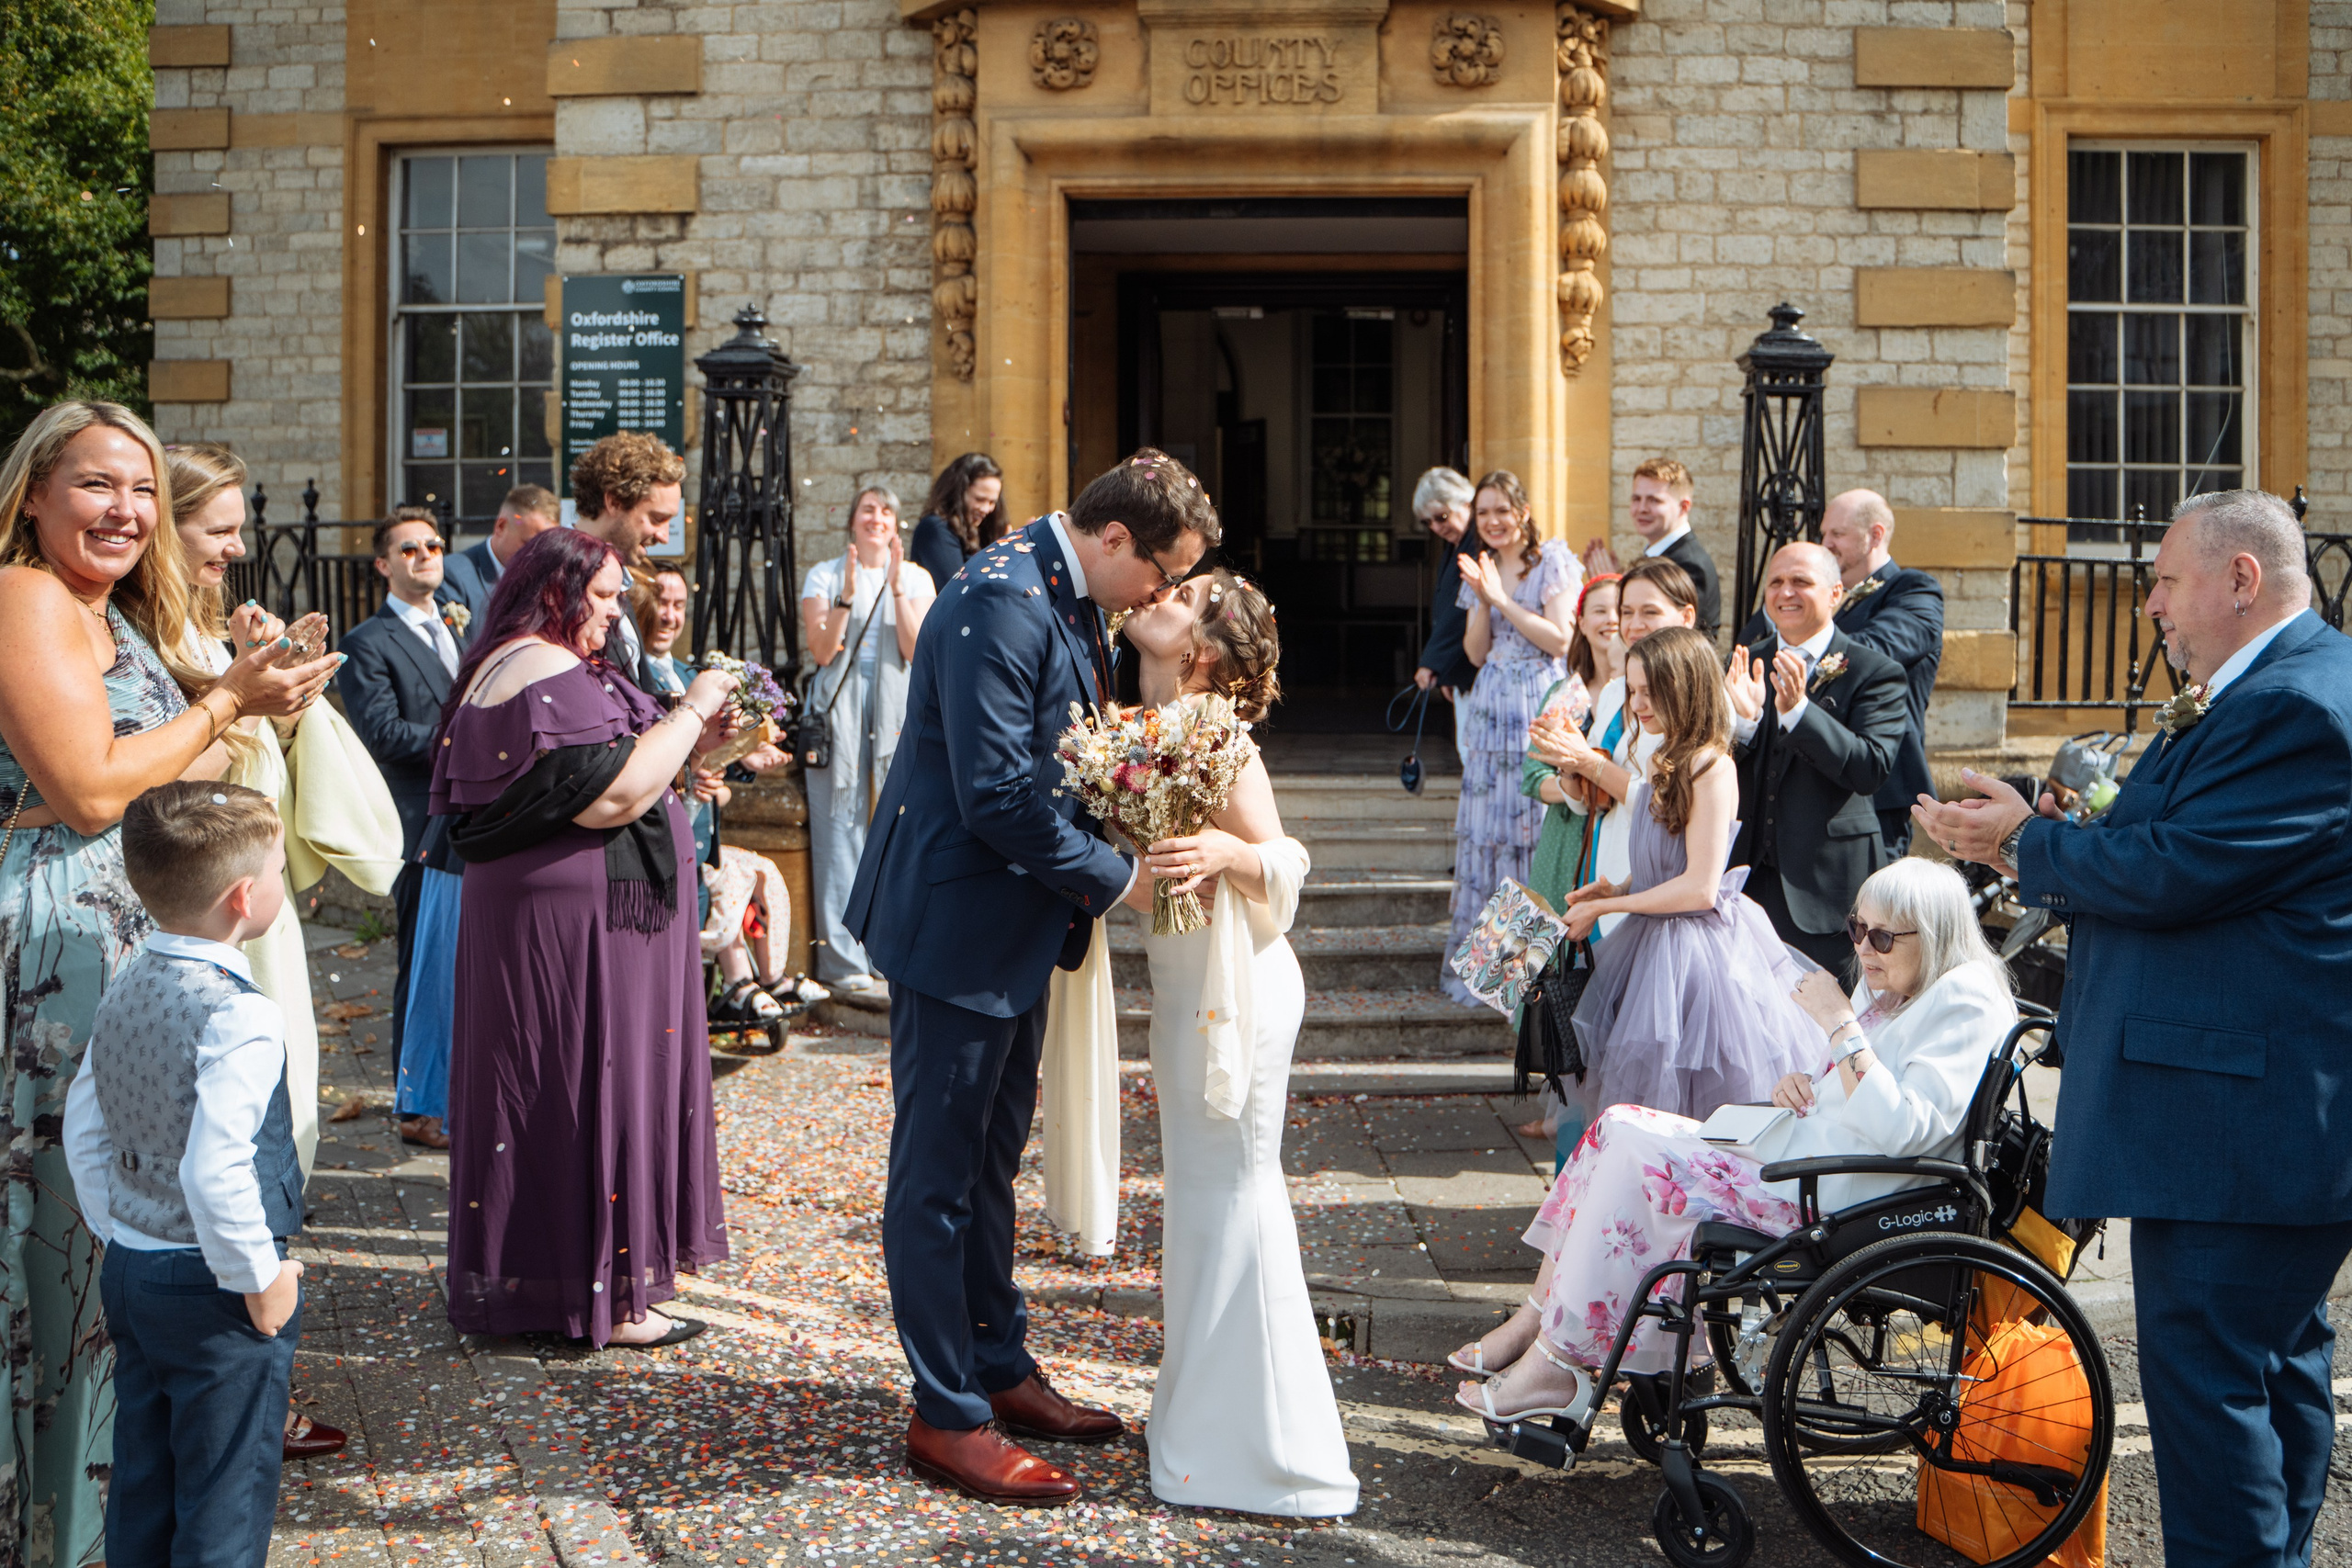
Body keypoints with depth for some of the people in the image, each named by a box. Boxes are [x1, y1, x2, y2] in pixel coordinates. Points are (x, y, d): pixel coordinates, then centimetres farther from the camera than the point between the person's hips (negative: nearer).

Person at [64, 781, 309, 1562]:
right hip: (212, 1294, -8)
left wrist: (117, 1236, 19)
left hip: (128, 1275, 8)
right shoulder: (238, 1014, -23)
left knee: (141, 1491, 19)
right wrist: (260, 1278, -17)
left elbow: (83, 1135, 11)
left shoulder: (124, 991, 3)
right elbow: (214, 1172, -30)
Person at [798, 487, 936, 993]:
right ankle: (842, 959, -2)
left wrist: (896, 589, -10)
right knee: (841, 825, -6)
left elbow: (915, 650, -2)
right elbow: (822, 650, -4)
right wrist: (848, 594, -14)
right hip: (840, 708, -2)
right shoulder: (824, 575, 7)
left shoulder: (917, 578, 12)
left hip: (898, 708, 2)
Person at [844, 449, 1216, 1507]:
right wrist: (1116, 879, -17)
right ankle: (947, 1416, 10)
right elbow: (997, 795, -26)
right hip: (957, 919, -10)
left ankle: (998, 1369, 31)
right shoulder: (1001, 604, -23)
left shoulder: (1068, 601, 9)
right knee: (939, 1170, 1)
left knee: (991, 1154, 19)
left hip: (1014, 919, 10)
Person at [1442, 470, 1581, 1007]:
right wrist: (1482, 600, -6)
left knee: (1535, 819, -7)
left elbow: (1559, 639, -11)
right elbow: (1476, 653, 9)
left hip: (1539, 705, -5)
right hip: (1492, 708, 5)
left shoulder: (1552, 562, -3)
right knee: (1488, 824, 4)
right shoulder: (1481, 569, 13)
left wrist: (1503, 599, -13)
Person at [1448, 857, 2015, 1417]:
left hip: (1829, 1196, -10)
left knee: (1642, 1157, -19)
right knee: (1618, 1126, -1)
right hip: (1787, 1153, 10)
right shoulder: (1884, 984, 15)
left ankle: (1557, 1361, -13)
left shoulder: (1967, 1003, -13)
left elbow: (1902, 1129, -25)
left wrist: (1839, 1024, -22)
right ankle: (1535, 1321, 0)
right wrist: (1798, 1083, 3)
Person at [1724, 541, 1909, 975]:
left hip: (1826, 881, -4)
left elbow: (1872, 768, -17)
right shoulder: (1745, 664, 11)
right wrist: (1743, 719, -16)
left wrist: (1798, 709, -25)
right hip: (1747, 874, 4)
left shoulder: (1875, 673, -3)